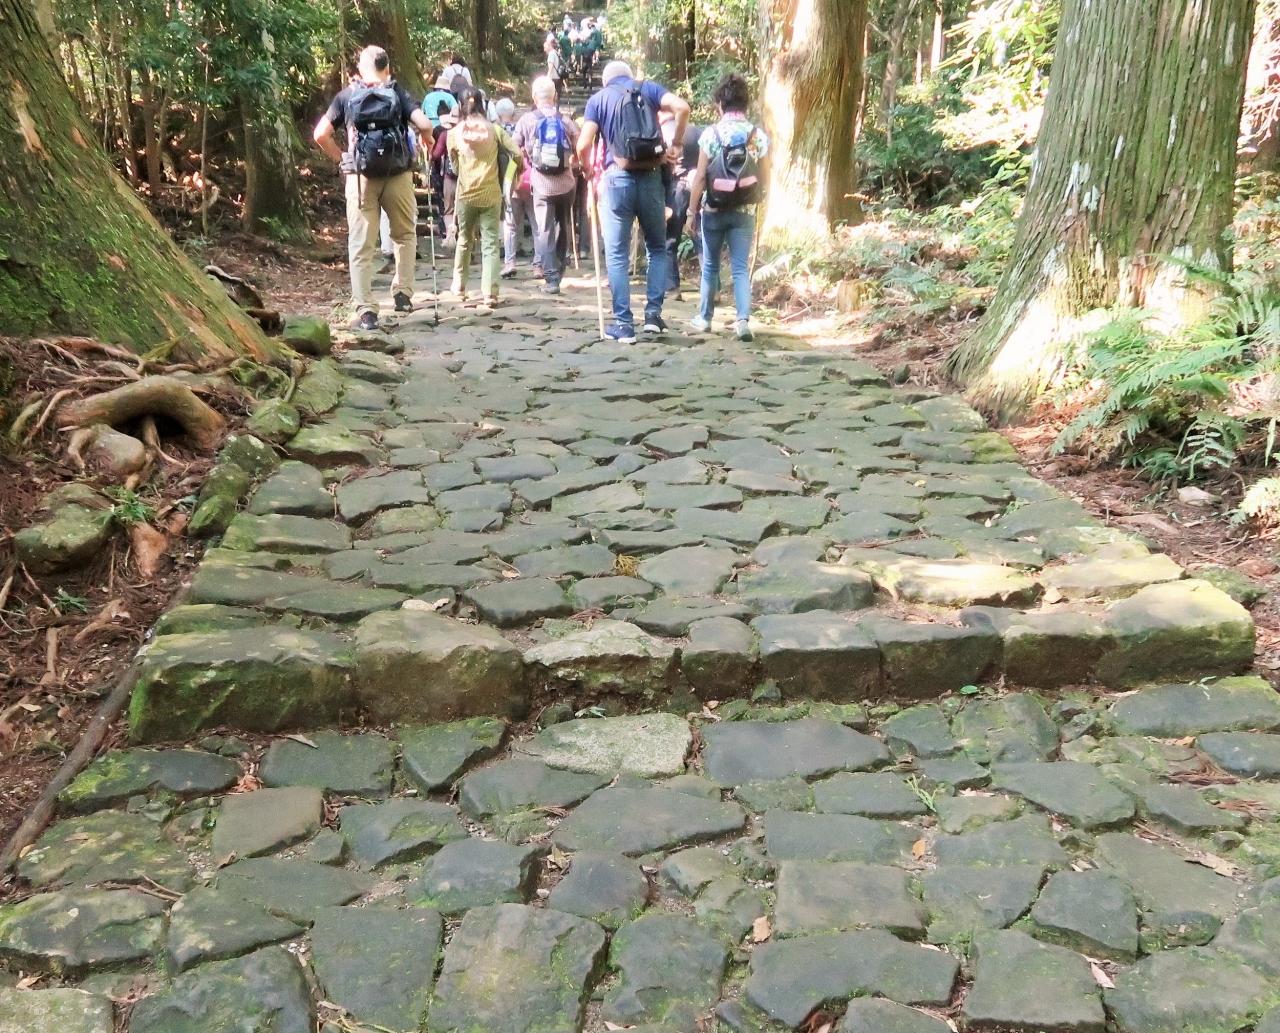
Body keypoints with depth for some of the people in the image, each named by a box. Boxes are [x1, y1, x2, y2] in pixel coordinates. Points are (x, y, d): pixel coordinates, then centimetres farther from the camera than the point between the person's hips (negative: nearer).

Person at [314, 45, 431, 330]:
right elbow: (425, 125, -11)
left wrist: (341, 158, 12)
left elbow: (321, 134, -1)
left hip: (361, 177, 0)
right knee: (405, 235, 22)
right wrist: (425, 145, 10)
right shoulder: (398, 93, 3)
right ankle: (403, 292, 16)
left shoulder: (347, 96, 6)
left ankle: (365, 311, -1)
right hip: (397, 175, 0)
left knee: (361, 246, 3)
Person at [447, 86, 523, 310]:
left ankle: (459, 288, 26)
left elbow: (454, 165, 9)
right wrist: (515, 173, 14)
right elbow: (516, 153, -4)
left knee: (464, 241, 18)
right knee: (490, 244, 0)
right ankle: (490, 292, -7)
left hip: (466, 195, 1)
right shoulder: (493, 129, -2)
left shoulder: (454, 133, -1)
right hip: (491, 194, -1)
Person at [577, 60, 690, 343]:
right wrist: (676, 144, 3)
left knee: (617, 254, 4)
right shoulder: (648, 88, 12)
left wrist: (589, 172, 15)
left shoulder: (598, 99, 9)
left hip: (617, 178, -1)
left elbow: (583, 146, -2)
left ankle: (623, 324, 1)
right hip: (650, 177, 1)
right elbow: (682, 107, -7)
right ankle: (653, 312, 7)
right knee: (657, 247, 17)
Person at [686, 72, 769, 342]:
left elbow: (700, 178, -8)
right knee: (741, 268, 3)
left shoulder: (711, 134, -7)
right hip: (745, 212, 1)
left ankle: (704, 317, 25)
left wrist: (691, 211, -1)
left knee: (710, 266, 15)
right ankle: (743, 320, -13)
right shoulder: (758, 135, -2)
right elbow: (765, 179, 1)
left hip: (713, 210, -1)